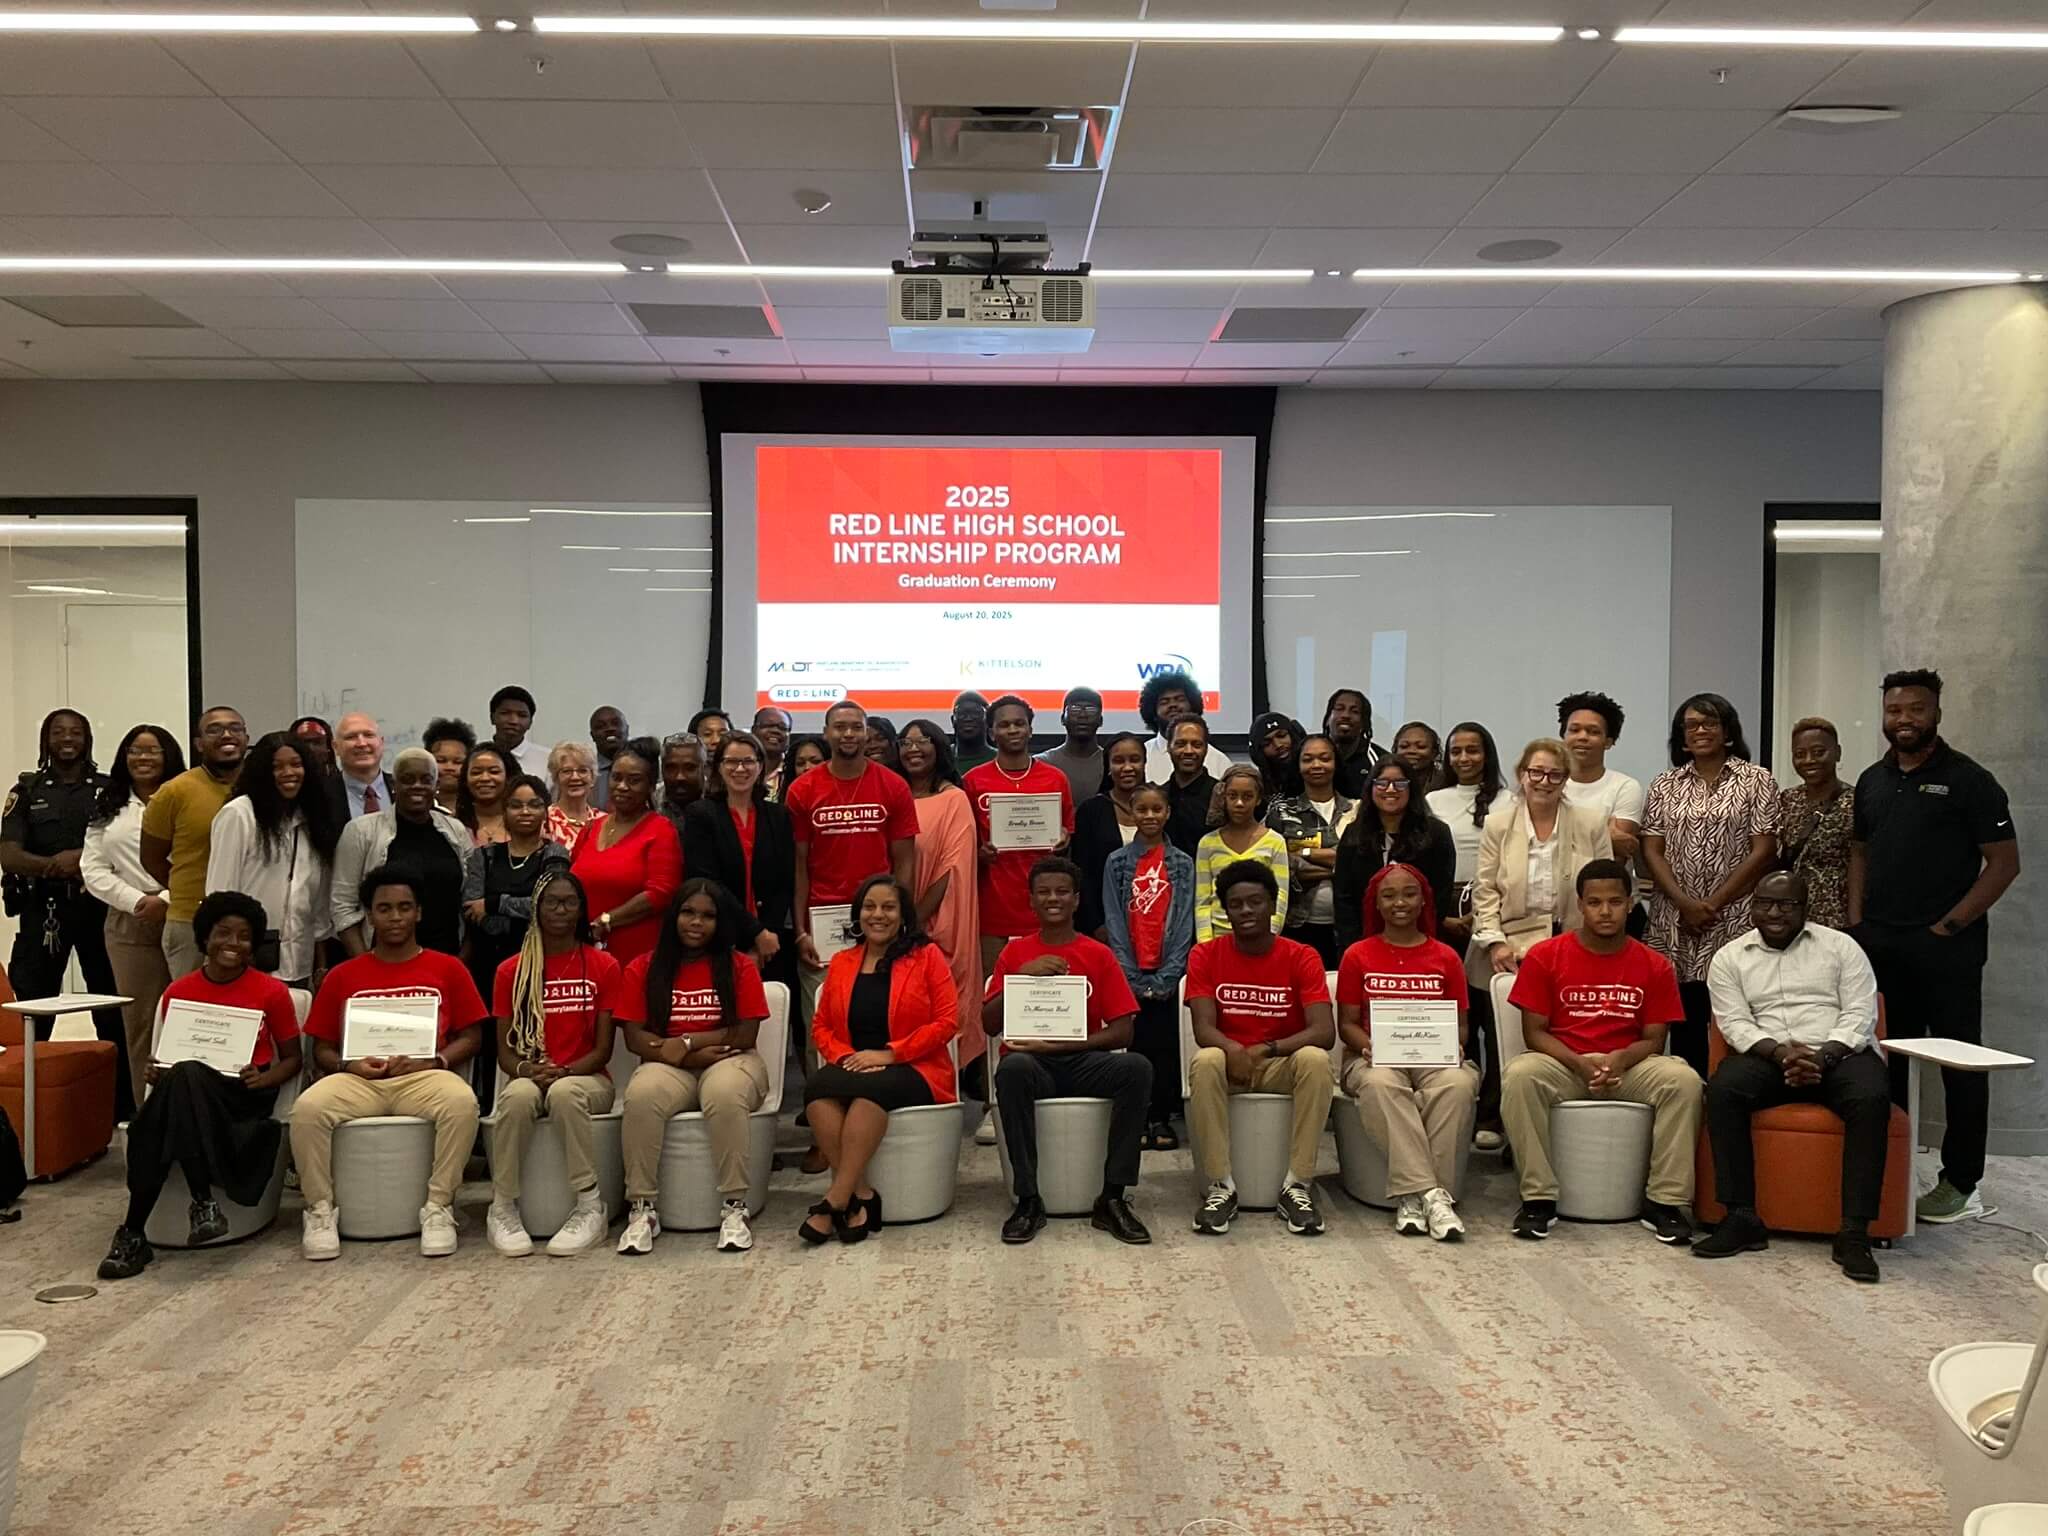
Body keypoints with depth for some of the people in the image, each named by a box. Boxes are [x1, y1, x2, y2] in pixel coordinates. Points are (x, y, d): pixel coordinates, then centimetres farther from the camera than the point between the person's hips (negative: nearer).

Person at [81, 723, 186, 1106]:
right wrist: (137, 901, -6)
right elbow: (93, 869, 7)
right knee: (140, 1021, 5)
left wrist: (168, 899, -13)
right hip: (130, 925, 3)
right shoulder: (109, 808, 14)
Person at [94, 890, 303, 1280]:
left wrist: (264, 1080, -13)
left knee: (186, 1077, -36)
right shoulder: (178, 993, 10)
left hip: (246, 1094, -3)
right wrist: (156, 1073, -4)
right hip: (187, 1090, 3)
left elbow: (292, 1058, 8)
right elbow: (170, 1056, 20)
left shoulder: (271, 992, 2)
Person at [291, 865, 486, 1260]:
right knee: (308, 1108, -30)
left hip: (423, 1078, -1)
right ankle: (321, 1210, -13)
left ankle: (438, 1207, -21)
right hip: (358, 1078, 1)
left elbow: (471, 1036, 10)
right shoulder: (343, 976, 17)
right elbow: (322, 1049, 16)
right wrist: (349, 1065, -6)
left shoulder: (447, 968, 14)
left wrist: (433, 1060, -8)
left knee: (462, 1103, -35)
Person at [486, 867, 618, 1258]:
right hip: (527, 1078, 1)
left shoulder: (603, 966, 3)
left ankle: (590, 1208, -29)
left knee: (564, 1093, -37)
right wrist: (528, 1070, -18)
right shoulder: (511, 971, 7)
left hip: (586, 1079, -1)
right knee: (518, 1095, -35)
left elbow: (602, 1050, -1)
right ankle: (502, 1209, -22)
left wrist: (563, 1071, -19)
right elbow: (504, 1050, 4)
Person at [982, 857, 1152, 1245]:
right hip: (1033, 1062, 0)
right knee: (1012, 1068, -36)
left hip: (1084, 1061, 1)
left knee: (1137, 1067, -30)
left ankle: (1113, 1198, -23)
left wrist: (1059, 1045, -11)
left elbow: (1121, 1031, 1)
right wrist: (1022, 976, -11)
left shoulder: (1099, 955, 9)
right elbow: (989, 1024, 4)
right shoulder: (1015, 952, 11)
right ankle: (1028, 1200, -27)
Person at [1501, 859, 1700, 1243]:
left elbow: (1653, 1039, 4)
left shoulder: (1654, 966, 4)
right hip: (1563, 1064, -1)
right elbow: (1534, 1031, -2)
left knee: (1684, 1080, -28)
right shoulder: (1544, 957, -1)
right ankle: (1539, 1198, -24)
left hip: (1628, 1065, 1)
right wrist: (1580, 1064, -19)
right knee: (1519, 1075, -33)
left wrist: (1620, 1059, -19)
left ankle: (1664, 1200, -18)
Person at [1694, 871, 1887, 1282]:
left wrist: (1821, 1058, -17)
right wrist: (1782, 1053, -19)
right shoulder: (1730, 957, 11)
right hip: (1767, 1057, 1)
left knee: (1871, 1097, -34)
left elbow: (1860, 1014, 0)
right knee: (1723, 1088, -31)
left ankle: (1854, 1232, -30)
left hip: (1840, 1054, -1)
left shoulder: (1840, 946, 9)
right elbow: (1735, 1023, 0)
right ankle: (1742, 1218, -25)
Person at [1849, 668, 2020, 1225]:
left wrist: (1950, 924, -12)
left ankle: (1962, 1184, 8)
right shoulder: (1871, 780, 13)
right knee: (1885, 1059, 10)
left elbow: (2004, 861, -7)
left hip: (1946, 946, -5)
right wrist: (1856, 922, 8)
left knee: (1960, 1063, 2)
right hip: (1879, 943, 6)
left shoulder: (1968, 779, -5)